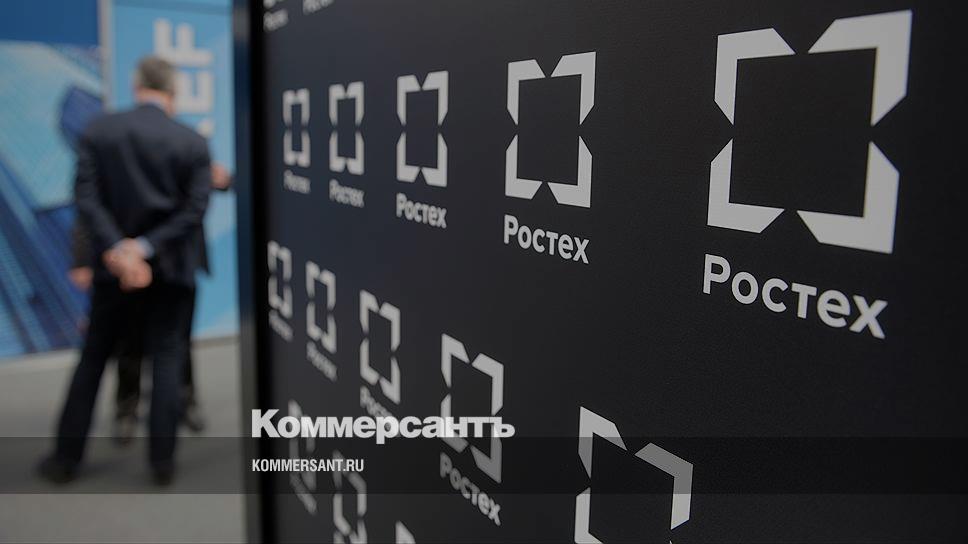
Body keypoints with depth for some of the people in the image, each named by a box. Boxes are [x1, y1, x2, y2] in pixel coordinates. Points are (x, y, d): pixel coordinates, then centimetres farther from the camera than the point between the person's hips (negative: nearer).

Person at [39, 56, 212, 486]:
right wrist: (147, 247, -14)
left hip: (115, 262, 1)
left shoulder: (98, 131, -2)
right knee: (167, 358, 8)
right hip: (172, 266, -1)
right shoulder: (194, 142, -3)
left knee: (93, 357, 14)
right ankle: (162, 460, 10)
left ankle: (66, 457, 23)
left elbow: (85, 196, -11)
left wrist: (117, 250, -17)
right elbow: (195, 209, -11)